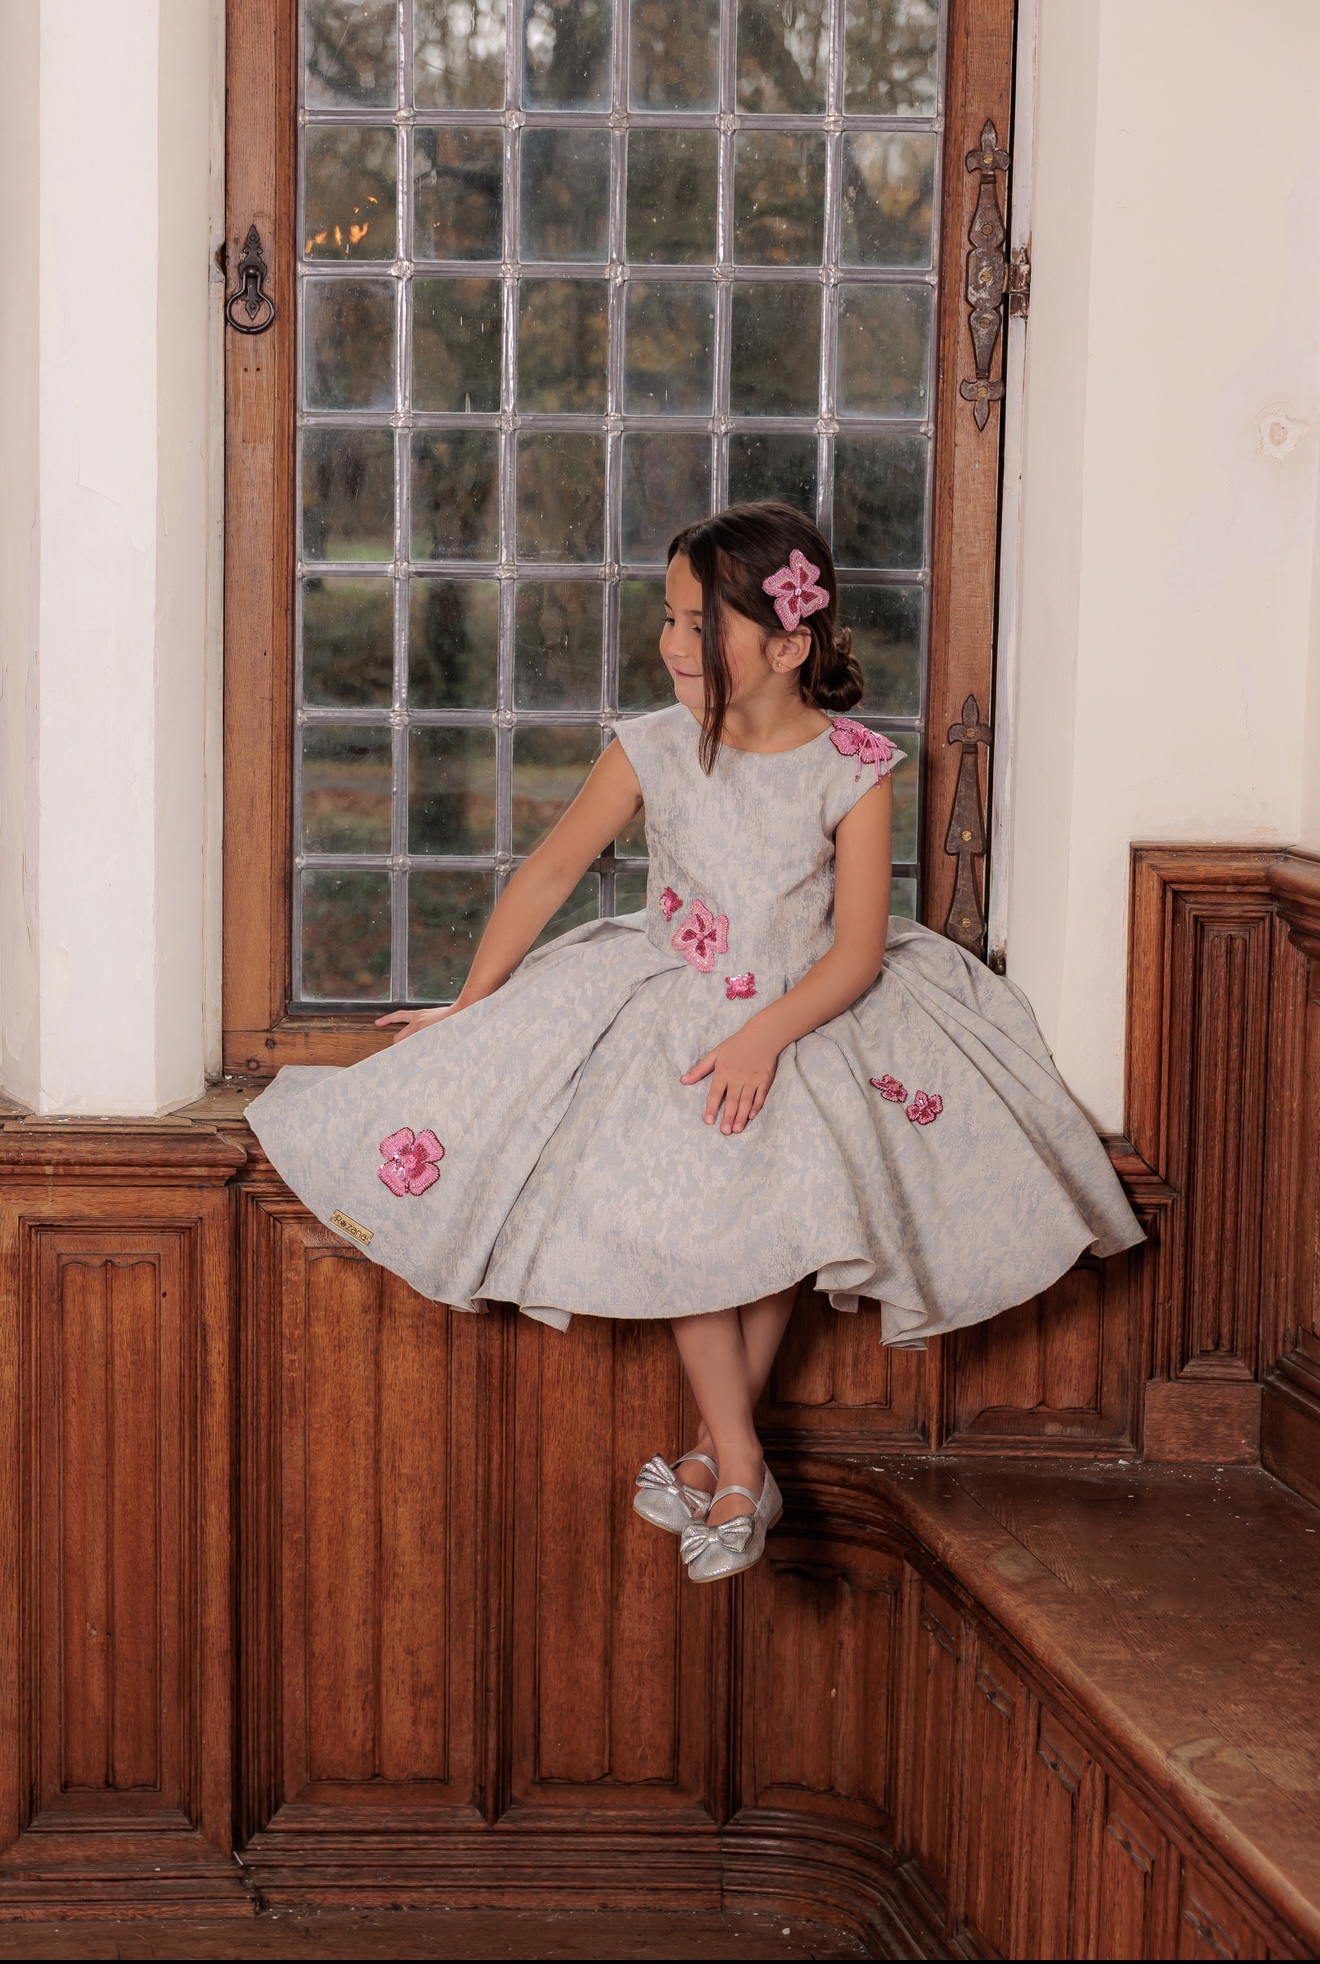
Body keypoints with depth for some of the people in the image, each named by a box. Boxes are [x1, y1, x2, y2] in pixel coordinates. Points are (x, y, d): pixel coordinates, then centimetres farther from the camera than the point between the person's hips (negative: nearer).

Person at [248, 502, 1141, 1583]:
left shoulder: (854, 769, -9)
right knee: (677, 1205, -24)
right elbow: (551, 870, 5)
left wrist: (764, 1037, -26)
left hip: (810, 1015, -1)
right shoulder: (655, 749, -4)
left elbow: (858, 947, -12)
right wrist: (469, 1006, 6)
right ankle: (741, 1463, -14)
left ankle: (714, 1448, -6)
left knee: (783, 1200, -25)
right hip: (673, 1009, 1)